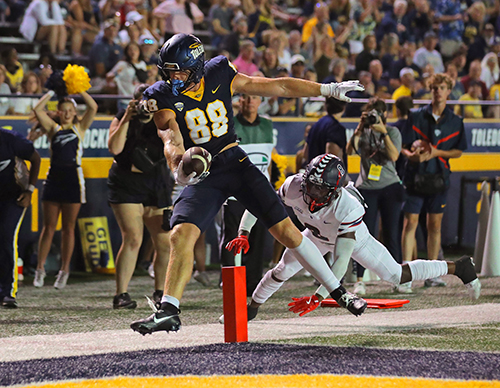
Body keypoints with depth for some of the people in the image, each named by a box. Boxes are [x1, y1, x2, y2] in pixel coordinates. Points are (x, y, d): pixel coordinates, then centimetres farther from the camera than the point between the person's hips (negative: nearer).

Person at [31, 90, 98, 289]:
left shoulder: (80, 128, 9)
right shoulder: (53, 128, 10)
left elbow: (93, 107, -2)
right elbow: (38, 110, -2)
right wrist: (51, 93, 6)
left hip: (73, 178, -1)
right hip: (54, 176, 1)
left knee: (68, 227, 3)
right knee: (48, 226, 3)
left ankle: (64, 270, 10)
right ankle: (40, 268, 8)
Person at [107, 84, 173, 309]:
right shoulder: (122, 120, 1)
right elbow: (114, 148, -17)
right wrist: (126, 119, -20)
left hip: (157, 189, 3)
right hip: (126, 187, -3)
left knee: (165, 243, 0)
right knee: (132, 239, -18)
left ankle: (160, 292, 19)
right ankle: (121, 294, -15)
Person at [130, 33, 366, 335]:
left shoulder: (220, 77, -3)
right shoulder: (164, 97, -8)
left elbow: (278, 87, 5)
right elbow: (171, 140, -24)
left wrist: (329, 90, 10)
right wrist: (179, 164, -48)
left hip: (236, 163, 1)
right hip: (202, 174, -1)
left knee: (285, 229, -3)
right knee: (182, 234, -24)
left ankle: (338, 291, 8)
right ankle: (168, 311, -20)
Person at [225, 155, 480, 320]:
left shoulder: (347, 207, -46)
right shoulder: (294, 187, -36)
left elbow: (341, 260, -45)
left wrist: (318, 297, -50)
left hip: (352, 236, -3)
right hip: (319, 236, 4)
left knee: (396, 275, -1)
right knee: (282, 271, -7)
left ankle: (458, 267, 15)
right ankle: (251, 309, 19)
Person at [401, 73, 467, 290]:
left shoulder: (455, 121, 6)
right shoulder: (416, 117, 1)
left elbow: (458, 151, 8)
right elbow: (403, 147, 1)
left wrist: (437, 152, -9)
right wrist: (412, 154, -21)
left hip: (439, 178, 2)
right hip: (416, 175, -2)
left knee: (435, 225, 5)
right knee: (410, 223, -5)